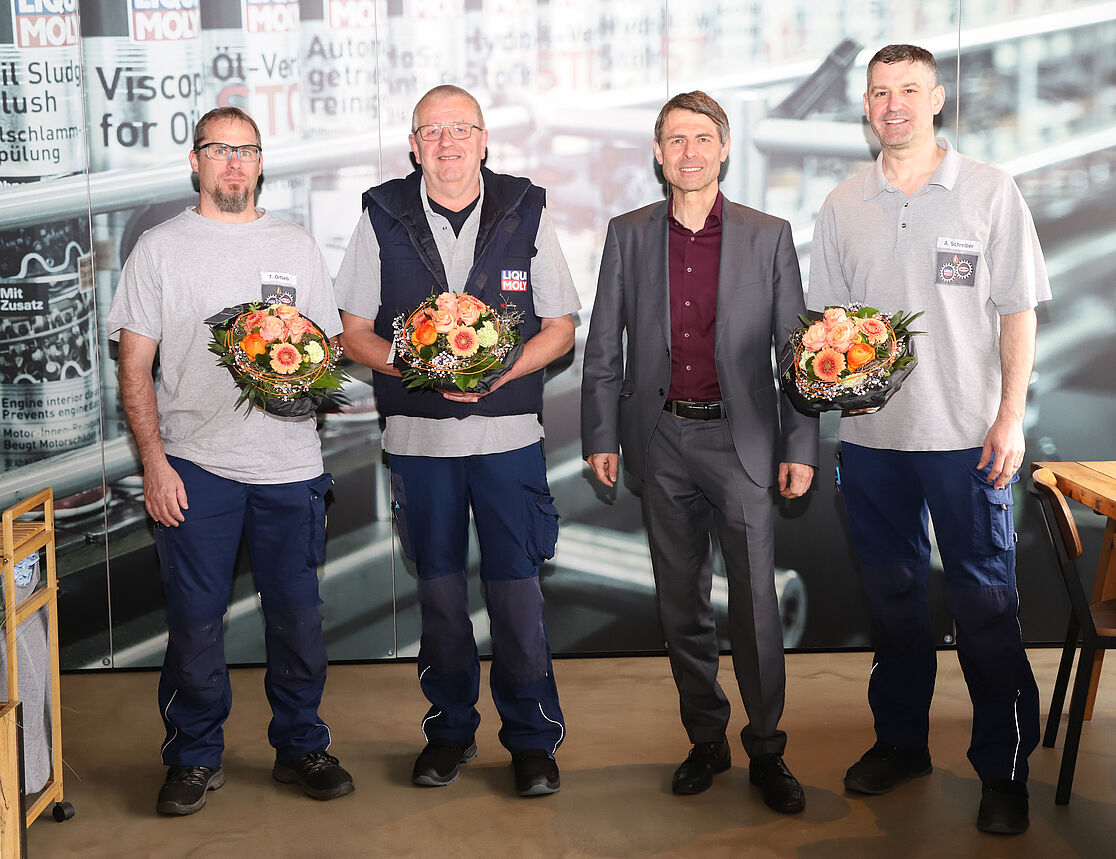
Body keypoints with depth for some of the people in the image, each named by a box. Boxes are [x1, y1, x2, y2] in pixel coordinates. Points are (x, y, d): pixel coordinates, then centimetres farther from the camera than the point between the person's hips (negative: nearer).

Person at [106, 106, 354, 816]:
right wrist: (153, 461, -8)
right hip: (195, 464, -2)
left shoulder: (297, 246, 11)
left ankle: (301, 746, 22)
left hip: (289, 463, 2)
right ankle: (195, 757, 17)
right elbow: (135, 367, 2)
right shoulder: (160, 249, 4)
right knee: (195, 619, 1)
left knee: (297, 615, 5)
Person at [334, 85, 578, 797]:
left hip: (508, 430, -1)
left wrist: (499, 371, -15)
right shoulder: (382, 218, 3)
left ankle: (533, 739, 14)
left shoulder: (526, 213, 2)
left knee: (516, 584, 0)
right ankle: (450, 729, 25)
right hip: (417, 433, 1)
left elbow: (561, 328, 3)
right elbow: (354, 331, 5)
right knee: (439, 583, 10)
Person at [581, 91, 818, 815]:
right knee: (681, 600, 9)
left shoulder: (769, 235, 2)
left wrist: (801, 447, -2)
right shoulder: (628, 234, 7)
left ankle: (766, 748, 12)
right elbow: (604, 346, 9)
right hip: (661, 439, 2)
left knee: (755, 598, -3)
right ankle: (707, 740, 22)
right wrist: (600, 436, 4)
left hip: (741, 439, -2)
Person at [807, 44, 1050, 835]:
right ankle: (900, 739, 28)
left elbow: (1017, 313, -1)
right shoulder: (844, 205, 8)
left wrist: (1011, 418, -7)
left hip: (966, 435, -3)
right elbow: (826, 313, 13)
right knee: (891, 592, 13)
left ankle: (1005, 768, 12)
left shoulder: (990, 192, -1)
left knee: (985, 601, 1)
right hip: (870, 432, 4)